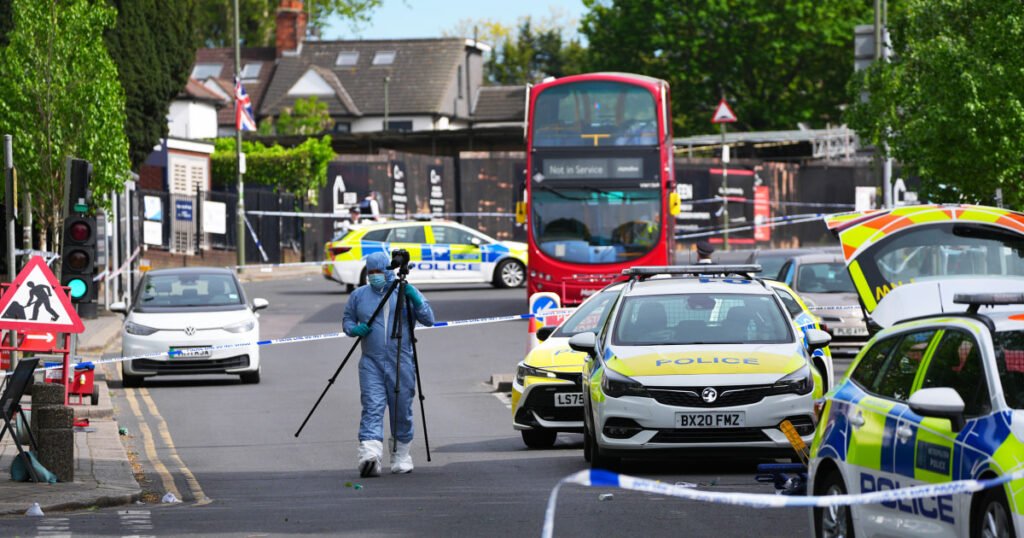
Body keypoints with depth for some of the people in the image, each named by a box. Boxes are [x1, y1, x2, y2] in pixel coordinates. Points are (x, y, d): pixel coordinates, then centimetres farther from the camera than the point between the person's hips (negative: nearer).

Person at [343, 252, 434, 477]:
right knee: (372, 408, -14)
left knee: (402, 410, 5)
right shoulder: (359, 295, 10)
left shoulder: (405, 292, 5)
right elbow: (347, 321, 18)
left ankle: (401, 456, 21)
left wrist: (415, 300, -14)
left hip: (401, 363, 0)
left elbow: (428, 319, 1)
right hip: (371, 363, 0)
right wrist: (356, 330, -5)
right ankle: (369, 456, -26)